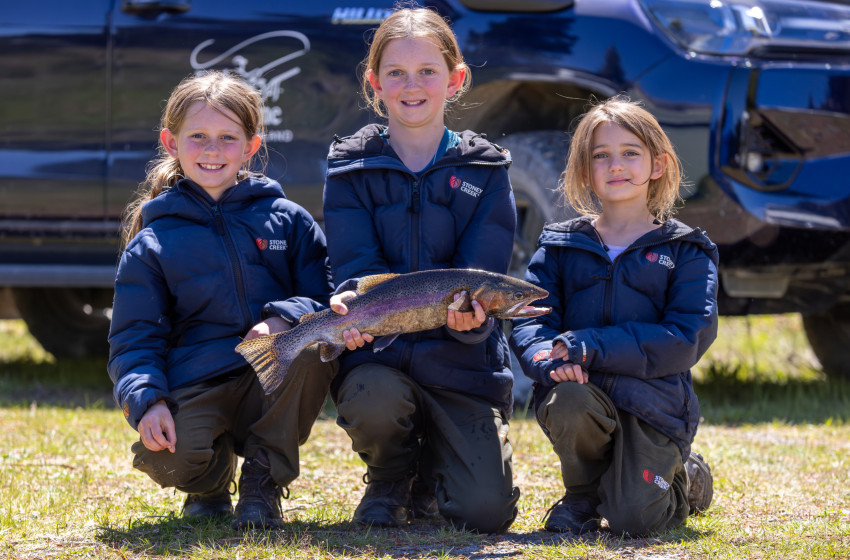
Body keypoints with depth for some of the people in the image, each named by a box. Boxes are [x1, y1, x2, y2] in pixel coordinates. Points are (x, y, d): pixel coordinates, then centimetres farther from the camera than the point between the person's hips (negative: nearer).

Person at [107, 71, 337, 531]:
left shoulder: (288, 221, 9)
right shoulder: (151, 245, 8)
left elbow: (328, 298, 3)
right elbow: (134, 338, 4)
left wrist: (286, 319, -20)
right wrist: (146, 400, -17)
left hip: (273, 382, 1)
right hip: (195, 388, -1)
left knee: (311, 347, -32)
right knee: (166, 457, -33)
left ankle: (264, 479, -9)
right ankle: (214, 479, 9)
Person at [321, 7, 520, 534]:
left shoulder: (485, 170, 5)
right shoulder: (353, 169, 6)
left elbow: (483, 271, -3)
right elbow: (354, 263, -4)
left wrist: (471, 313, -27)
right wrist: (354, 303, -28)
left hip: (461, 357, 0)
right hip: (379, 354, 0)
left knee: (487, 512, -14)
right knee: (373, 399, -37)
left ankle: (430, 473, 26)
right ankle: (389, 481, 2)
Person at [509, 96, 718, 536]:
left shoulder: (685, 252, 5)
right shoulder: (560, 246, 13)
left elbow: (688, 338, -8)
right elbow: (527, 322, 5)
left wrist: (590, 347, -17)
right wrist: (549, 360, -20)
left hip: (652, 403, -2)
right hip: (580, 388, 2)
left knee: (633, 520, -19)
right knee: (567, 402, -35)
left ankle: (685, 479, 19)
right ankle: (582, 496, -2)